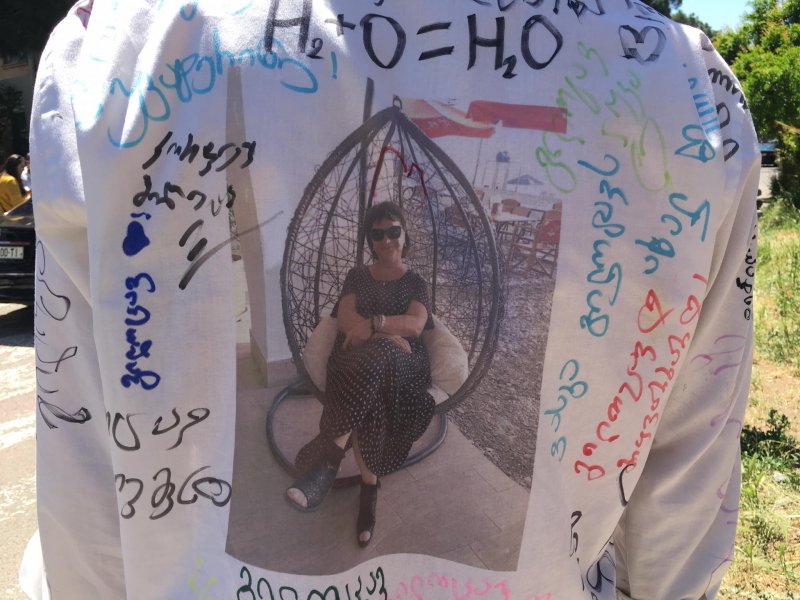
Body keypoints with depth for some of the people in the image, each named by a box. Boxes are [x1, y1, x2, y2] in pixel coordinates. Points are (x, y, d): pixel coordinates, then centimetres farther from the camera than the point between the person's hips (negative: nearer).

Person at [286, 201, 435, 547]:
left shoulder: (415, 282, 16)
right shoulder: (357, 276, 19)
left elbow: (415, 326, -4)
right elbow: (345, 319, 1)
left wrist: (372, 324, -19)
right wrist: (388, 335, -15)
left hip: (402, 363, -1)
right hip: (357, 358, 1)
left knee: (374, 359, -41)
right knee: (369, 392, -40)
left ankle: (328, 459, -46)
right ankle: (369, 485, -40)